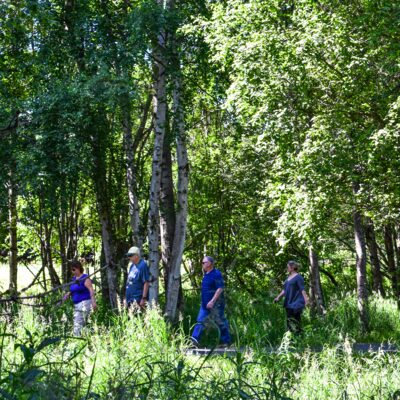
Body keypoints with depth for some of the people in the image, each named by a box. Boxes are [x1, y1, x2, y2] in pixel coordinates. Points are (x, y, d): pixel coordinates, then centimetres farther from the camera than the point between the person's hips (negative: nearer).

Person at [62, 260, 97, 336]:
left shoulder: (85, 278, -10)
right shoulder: (74, 278, 15)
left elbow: (91, 290, -20)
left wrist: (93, 302, -31)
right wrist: (68, 294, 7)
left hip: (84, 303, -9)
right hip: (76, 305, 9)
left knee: (78, 324, -16)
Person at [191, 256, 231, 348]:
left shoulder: (216, 274, -15)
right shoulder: (206, 274, 12)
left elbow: (220, 289, -21)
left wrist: (212, 301, -25)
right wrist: (203, 302, 22)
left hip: (215, 305, -9)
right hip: (205, 304, 9)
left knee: (221, 323, 2)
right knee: (200, 321, 1)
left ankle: (226, 341, 14)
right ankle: (194, 341, -3)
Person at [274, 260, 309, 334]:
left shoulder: (298, 277, -8)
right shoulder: (288, 277, 16)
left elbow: (302, 289, -15)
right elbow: (285, 290, 22)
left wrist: (306, 299, -22)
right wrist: (278, 297, 17)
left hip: (296, 303, -8)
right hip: (289, 303, 8)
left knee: (295, 320, -9)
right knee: (289, 320, 9)